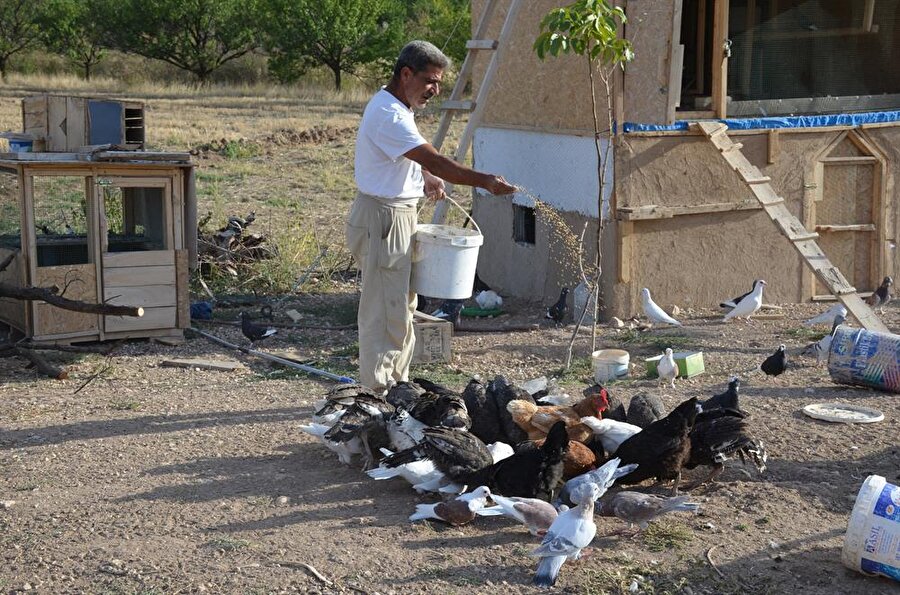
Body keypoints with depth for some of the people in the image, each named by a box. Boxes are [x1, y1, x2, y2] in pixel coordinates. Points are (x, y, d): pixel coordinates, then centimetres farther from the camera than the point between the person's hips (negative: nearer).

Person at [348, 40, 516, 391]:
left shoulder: (397, 108, 12)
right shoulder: (388, 115, -21)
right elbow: (433, 160, -28)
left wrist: (425, 178, 14)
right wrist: (486, 182, -30)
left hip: (400, 214, 11)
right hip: (383, 218, -11)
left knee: (403, 306, 16)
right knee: (385, 310, -7)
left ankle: (398, 384, 26)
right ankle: (378, 391, -1)